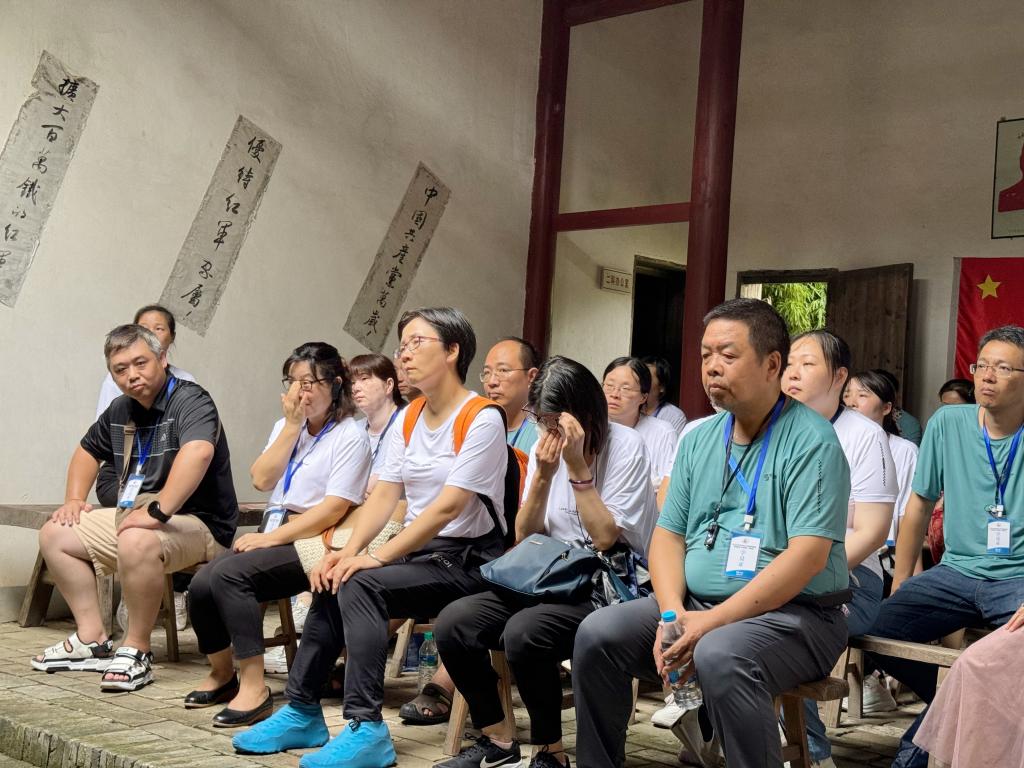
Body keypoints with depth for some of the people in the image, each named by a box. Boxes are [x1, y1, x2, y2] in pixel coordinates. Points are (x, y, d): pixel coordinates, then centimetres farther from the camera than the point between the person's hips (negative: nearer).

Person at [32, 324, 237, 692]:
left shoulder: (189, 400, -15)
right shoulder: (120, 410, 11)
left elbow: (198, 452, -36)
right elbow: (88, 450, 29)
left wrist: (157, 511, -39)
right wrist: (74, 499, 13)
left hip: (196, 522, -9)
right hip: (133, 515, 9)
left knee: (137, 542, -38)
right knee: (55, 534, 7)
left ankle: (136, 651, -20)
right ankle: (92, 640, 6)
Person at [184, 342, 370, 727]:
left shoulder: (350, 436, -4)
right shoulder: (287, 426, 18)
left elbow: (334, 508, -13)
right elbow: (261, 480, 4)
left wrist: (272, 537, -17)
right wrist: (292, 425, -2)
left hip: (314, 542, -7)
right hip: (273, 534, 7)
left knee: (228, 574, -28)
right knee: (201, 584, -16)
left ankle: (254, 688, -24)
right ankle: (222, 673, 9)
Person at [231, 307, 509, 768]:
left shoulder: (482, 420, -13)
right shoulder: (408, 420, 12)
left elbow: (447, 508, -21)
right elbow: (384, 495, 5)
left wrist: (376, 558, -25)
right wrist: (349, 550, -13)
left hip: (466, 560, -7)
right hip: (417, 552, 7)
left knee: (361, 585, -26)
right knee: (333, 583, -13)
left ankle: (366, 730, -25)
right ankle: (302, 713, -1)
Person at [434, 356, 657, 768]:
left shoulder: (625, 446, -9)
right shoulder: (544, 447, 7)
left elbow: (604, 537, -17)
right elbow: (524, 537, 5)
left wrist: (577, 465, -20)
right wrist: (542, 475, -10)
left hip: (607, 585, -6)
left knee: (522, 633, -33)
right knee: (453, 622, -16)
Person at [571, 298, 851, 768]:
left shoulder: (810, 441, -9)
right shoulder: (698, 439, 12)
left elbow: (808, 555, -19)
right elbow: (668, 535, 10)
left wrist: (713, 621, -22)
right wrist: (673, 615, -10)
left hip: (792, 612, -6)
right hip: (695, 605, 6)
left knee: (719, 656, -35)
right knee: (598, 633, -11)